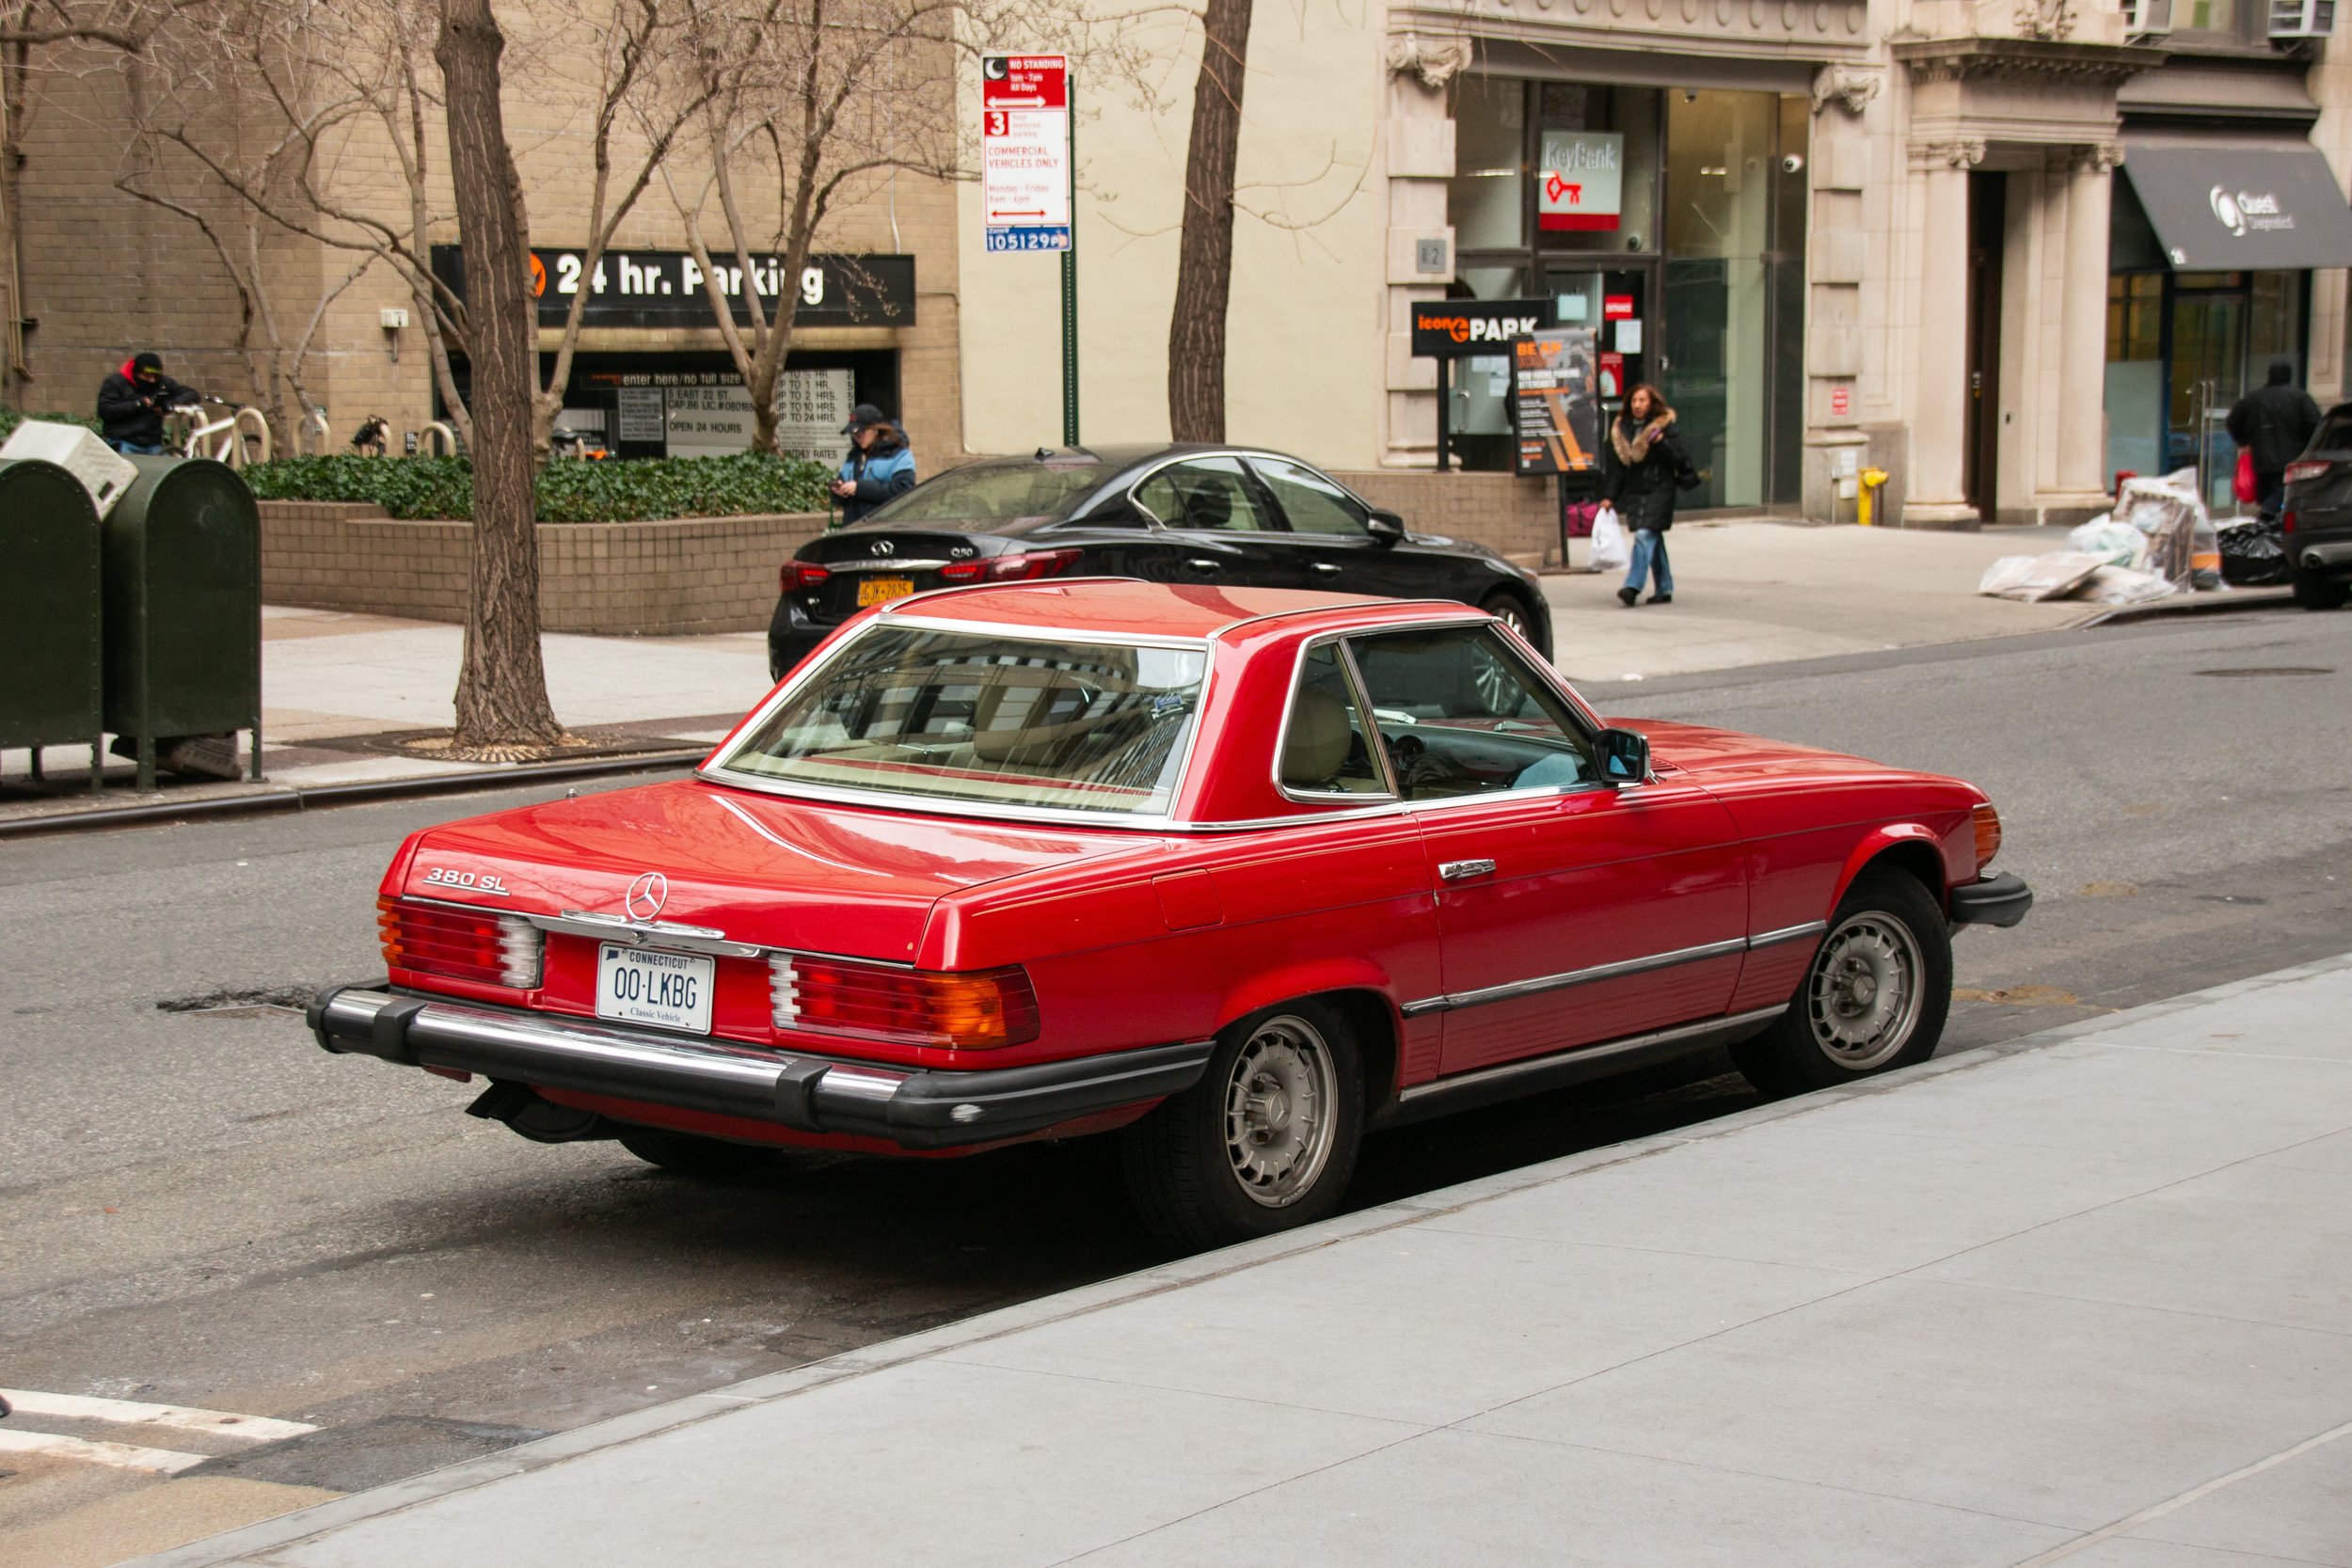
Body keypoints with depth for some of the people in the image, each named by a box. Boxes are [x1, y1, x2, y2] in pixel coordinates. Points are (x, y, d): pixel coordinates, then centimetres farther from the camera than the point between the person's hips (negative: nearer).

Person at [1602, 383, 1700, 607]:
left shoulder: (1665, 427, -3)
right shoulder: (1622, 429, 11)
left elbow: (1678, 460, -7)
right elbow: (1618, 468, 16)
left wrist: (1662, 443, -22)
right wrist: (1610, 497, 12)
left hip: (1659, 490, -5)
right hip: (1634, 493, 5)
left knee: (1645, 535, -17)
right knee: (1653, 539, 9)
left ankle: (1632, 587, -25)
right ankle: (1665, 589, 16)